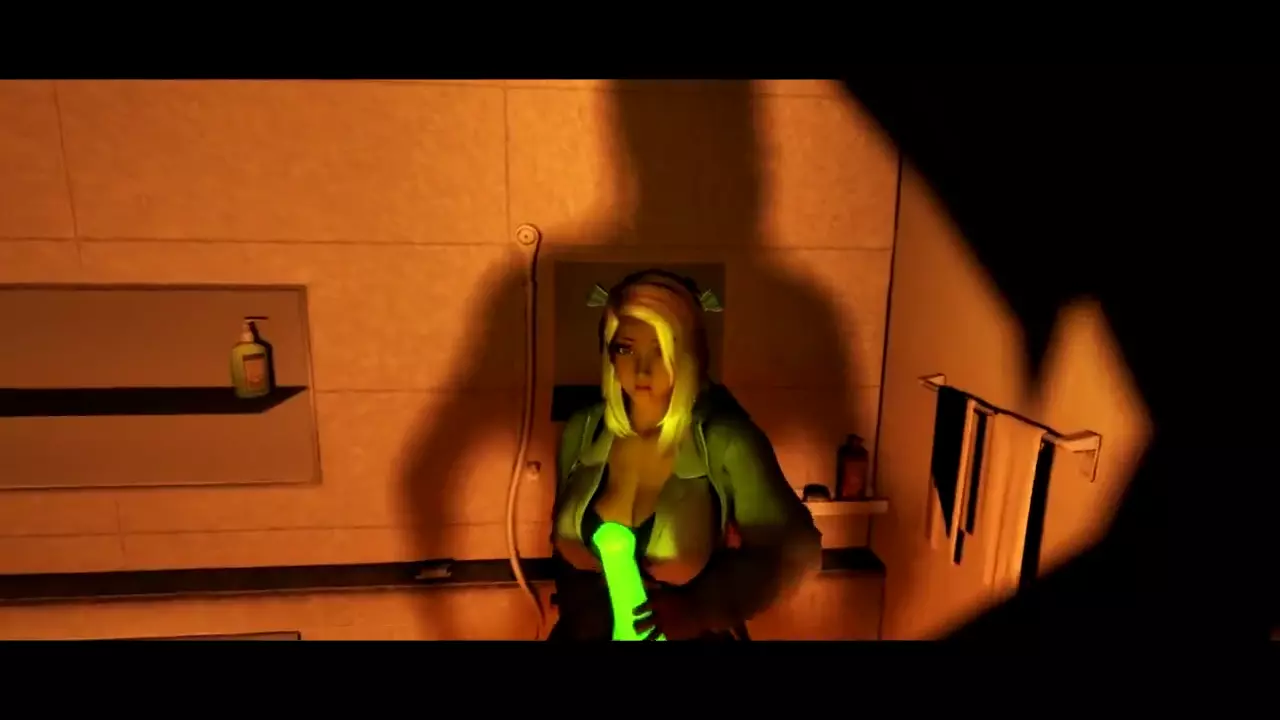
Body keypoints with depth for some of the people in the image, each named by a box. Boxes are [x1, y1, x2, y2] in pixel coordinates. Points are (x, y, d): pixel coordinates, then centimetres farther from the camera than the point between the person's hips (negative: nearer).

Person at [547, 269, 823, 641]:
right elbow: (565, 539, 3)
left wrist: (699, 610, -21)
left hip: (690, 634, -3)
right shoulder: (582, 430, -11)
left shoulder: (727, 443, -23)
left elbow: (797, 551, -16)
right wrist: (579, 609, -9)